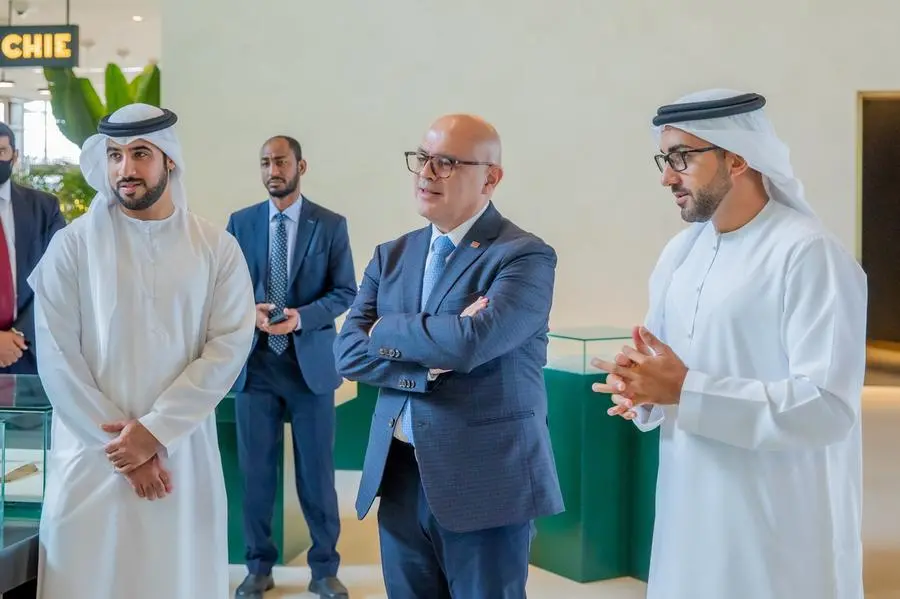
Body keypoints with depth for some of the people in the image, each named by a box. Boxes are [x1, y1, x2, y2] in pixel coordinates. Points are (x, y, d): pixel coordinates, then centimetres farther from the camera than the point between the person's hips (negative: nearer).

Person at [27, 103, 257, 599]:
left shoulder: (217, 248, 1)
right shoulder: (72, 245, -1)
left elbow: (229, 347, -6)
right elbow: (56, 357, -5)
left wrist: (155, 431, -12)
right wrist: (117, 440, -9)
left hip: (184, 453, 1)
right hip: (92, 456, 0)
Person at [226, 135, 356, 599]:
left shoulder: (331, 225, 1)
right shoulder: (240, 223, 6)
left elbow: (345, 293, -2)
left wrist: (301, 317, -18)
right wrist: (248, 311, -14)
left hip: (311, 360, -1)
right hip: (255, 361, 2)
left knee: (317, 471, 6)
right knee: (255, 470, 7)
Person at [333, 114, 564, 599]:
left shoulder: (525, 256, -11)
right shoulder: (391, 255, 9)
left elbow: (470, 341, -26)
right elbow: (348, 353, 0)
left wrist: (386, 331, -8)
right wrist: (434, 361, -16)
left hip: (486, 483, -5)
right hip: (398, 478, 6)